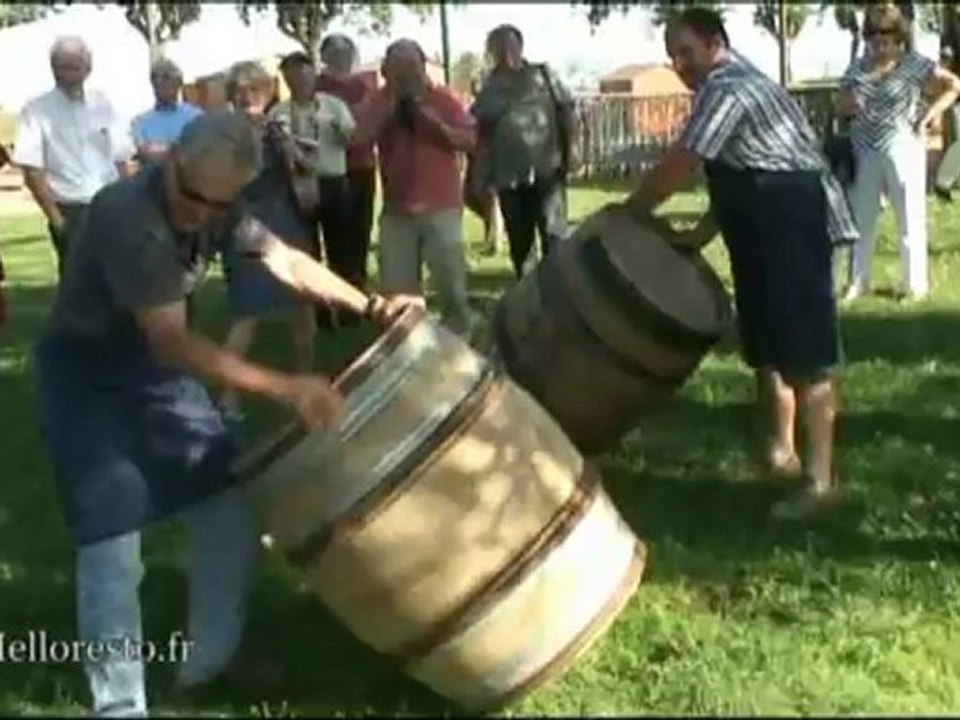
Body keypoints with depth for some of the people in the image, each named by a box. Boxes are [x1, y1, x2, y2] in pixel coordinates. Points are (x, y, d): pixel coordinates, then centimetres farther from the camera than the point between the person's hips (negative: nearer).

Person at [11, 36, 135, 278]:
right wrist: (55, 218, -14)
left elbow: (122, 159, 11)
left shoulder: (101, 104, 8)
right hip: (71, 212, -4)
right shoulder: (37, 110, -5)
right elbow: (32, 172, -9)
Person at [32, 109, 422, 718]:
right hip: (86, 375, -7)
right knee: (114, 542, -13)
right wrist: (285, 388, -39)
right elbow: (172, 343, -36)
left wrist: (371, 306, -9)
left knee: (231, 501, 6)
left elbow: (287, 261, 3)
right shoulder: (127, 215, -33)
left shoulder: (217, 207, -9)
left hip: (155, 360, 8)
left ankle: (211, 658, 23)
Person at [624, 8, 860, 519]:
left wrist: (630, 214, -3)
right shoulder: (731, 87, 18)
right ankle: (781, 449, 33)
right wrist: (699, 235, 15)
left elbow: (678, 166, -16)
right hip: (768, 229, 11)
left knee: (802, 353, -9)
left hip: (794, 224, -11)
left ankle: (820, 479, -6)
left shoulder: (727, 89, -15)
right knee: (767, 345, 19)